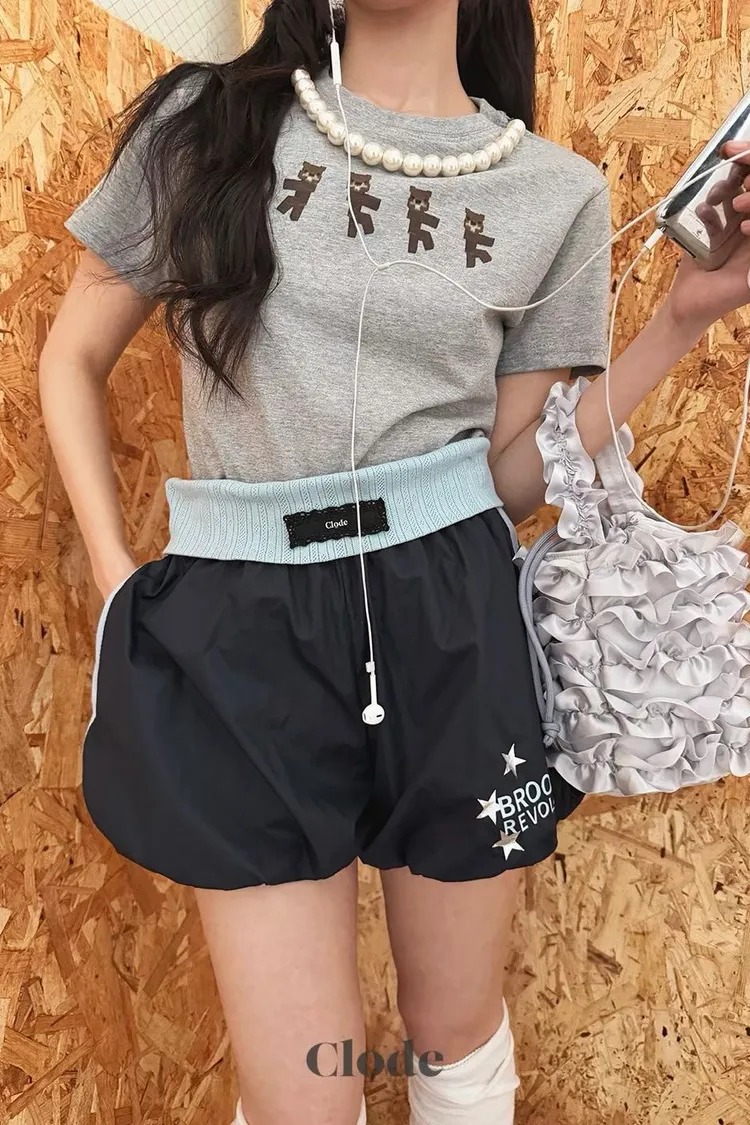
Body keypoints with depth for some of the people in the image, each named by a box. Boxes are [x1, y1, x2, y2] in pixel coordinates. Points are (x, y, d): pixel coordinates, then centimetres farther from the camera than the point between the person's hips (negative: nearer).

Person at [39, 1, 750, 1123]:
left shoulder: (560, 193, 6)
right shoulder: (203, 124, 4)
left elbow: (515, 472, 6)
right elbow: (73, 358, 11)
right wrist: (118, 580, 1)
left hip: (453, 617, 2)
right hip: (243, 630, 0)